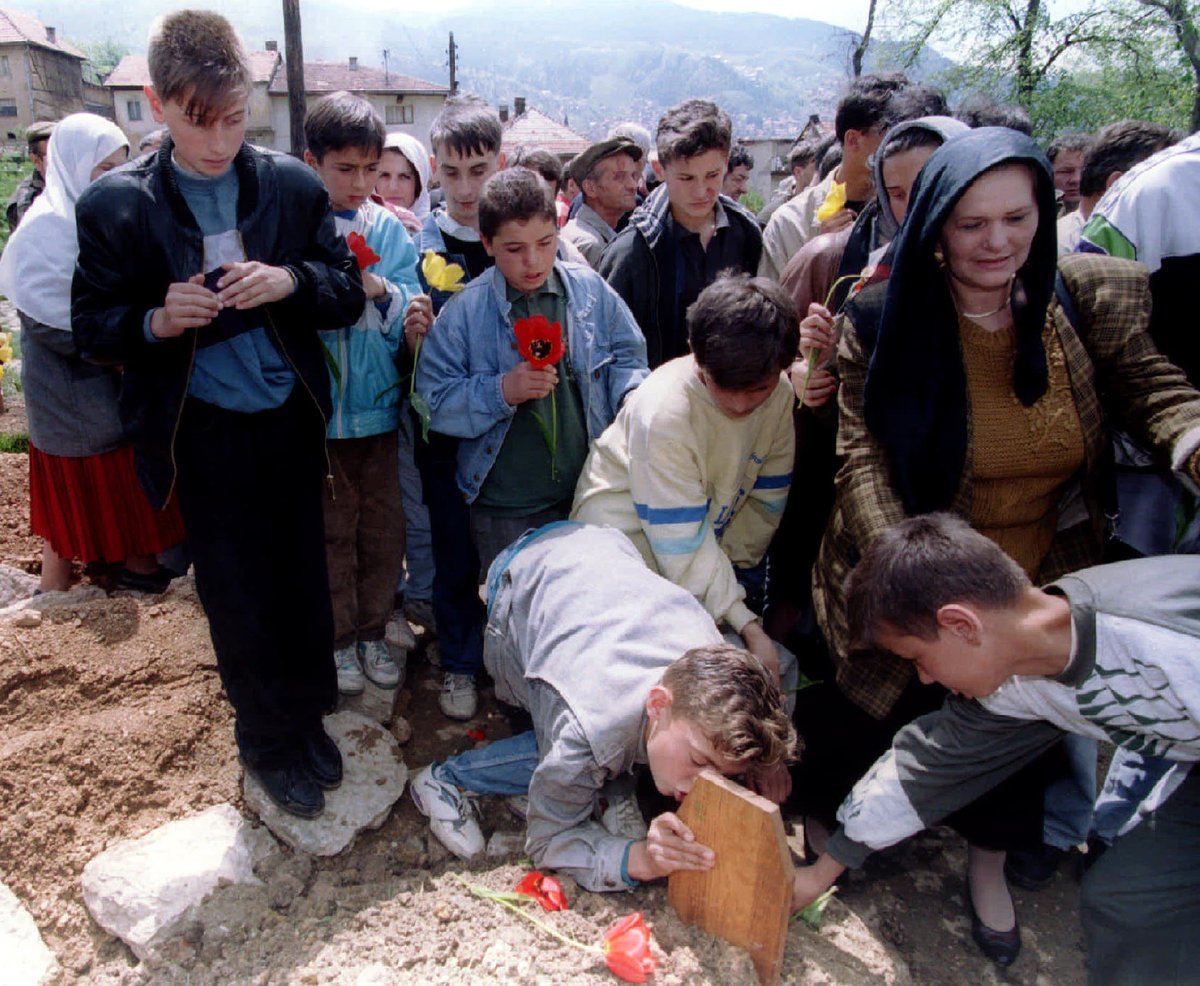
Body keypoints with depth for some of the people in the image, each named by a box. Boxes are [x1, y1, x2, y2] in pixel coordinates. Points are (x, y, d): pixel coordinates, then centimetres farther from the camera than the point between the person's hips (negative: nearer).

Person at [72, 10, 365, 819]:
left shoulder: (294, 185, -1)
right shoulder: (116, 206, -5)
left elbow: (350, 296, 2)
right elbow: (92, 330, 0)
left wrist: (292, 281, -19)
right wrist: (156, 322, -21)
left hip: (291, 424, 2)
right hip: (204, 438, -1)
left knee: (304, 577, 13)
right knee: (238, 600, 9)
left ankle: (308, 715, 37)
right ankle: (269, 742, 32)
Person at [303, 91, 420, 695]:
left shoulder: (389, 229, 2)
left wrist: (381, 292, -20)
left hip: (379, 407, 3)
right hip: (317, 411, -2)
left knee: (383, 527, 12)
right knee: (330, 531, 10)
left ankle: (372, 632, 32)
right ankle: (339, 640, 29)